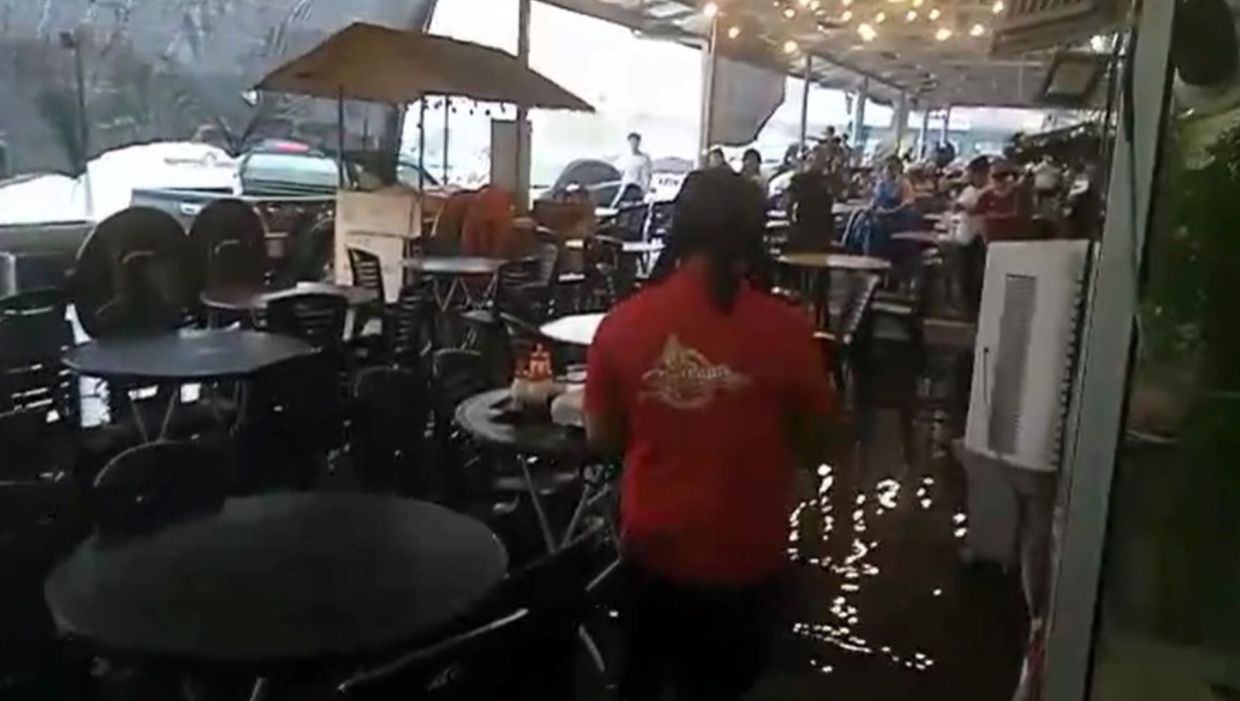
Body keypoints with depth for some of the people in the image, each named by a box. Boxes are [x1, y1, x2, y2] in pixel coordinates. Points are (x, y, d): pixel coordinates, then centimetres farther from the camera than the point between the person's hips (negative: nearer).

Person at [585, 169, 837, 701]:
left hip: (651, 547, 2)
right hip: (742, 558, -1)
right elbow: (815, 449, -6)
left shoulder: (623, 322, -13)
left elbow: (602, 439, -1)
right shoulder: (785, 329, -18)